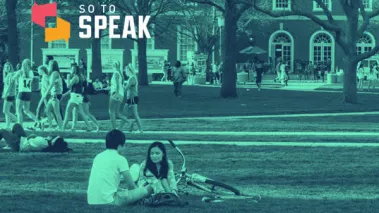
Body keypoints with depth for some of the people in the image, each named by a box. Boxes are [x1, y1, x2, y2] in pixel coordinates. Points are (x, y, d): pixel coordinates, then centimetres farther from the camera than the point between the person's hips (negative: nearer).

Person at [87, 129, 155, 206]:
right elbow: (131, 185, 4)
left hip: (91, 201, 8)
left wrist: (121, 190, 32)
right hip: (108, 201, -8)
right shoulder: (120, 159, -4)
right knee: (144, 190, -2)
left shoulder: (98, 157, 15)